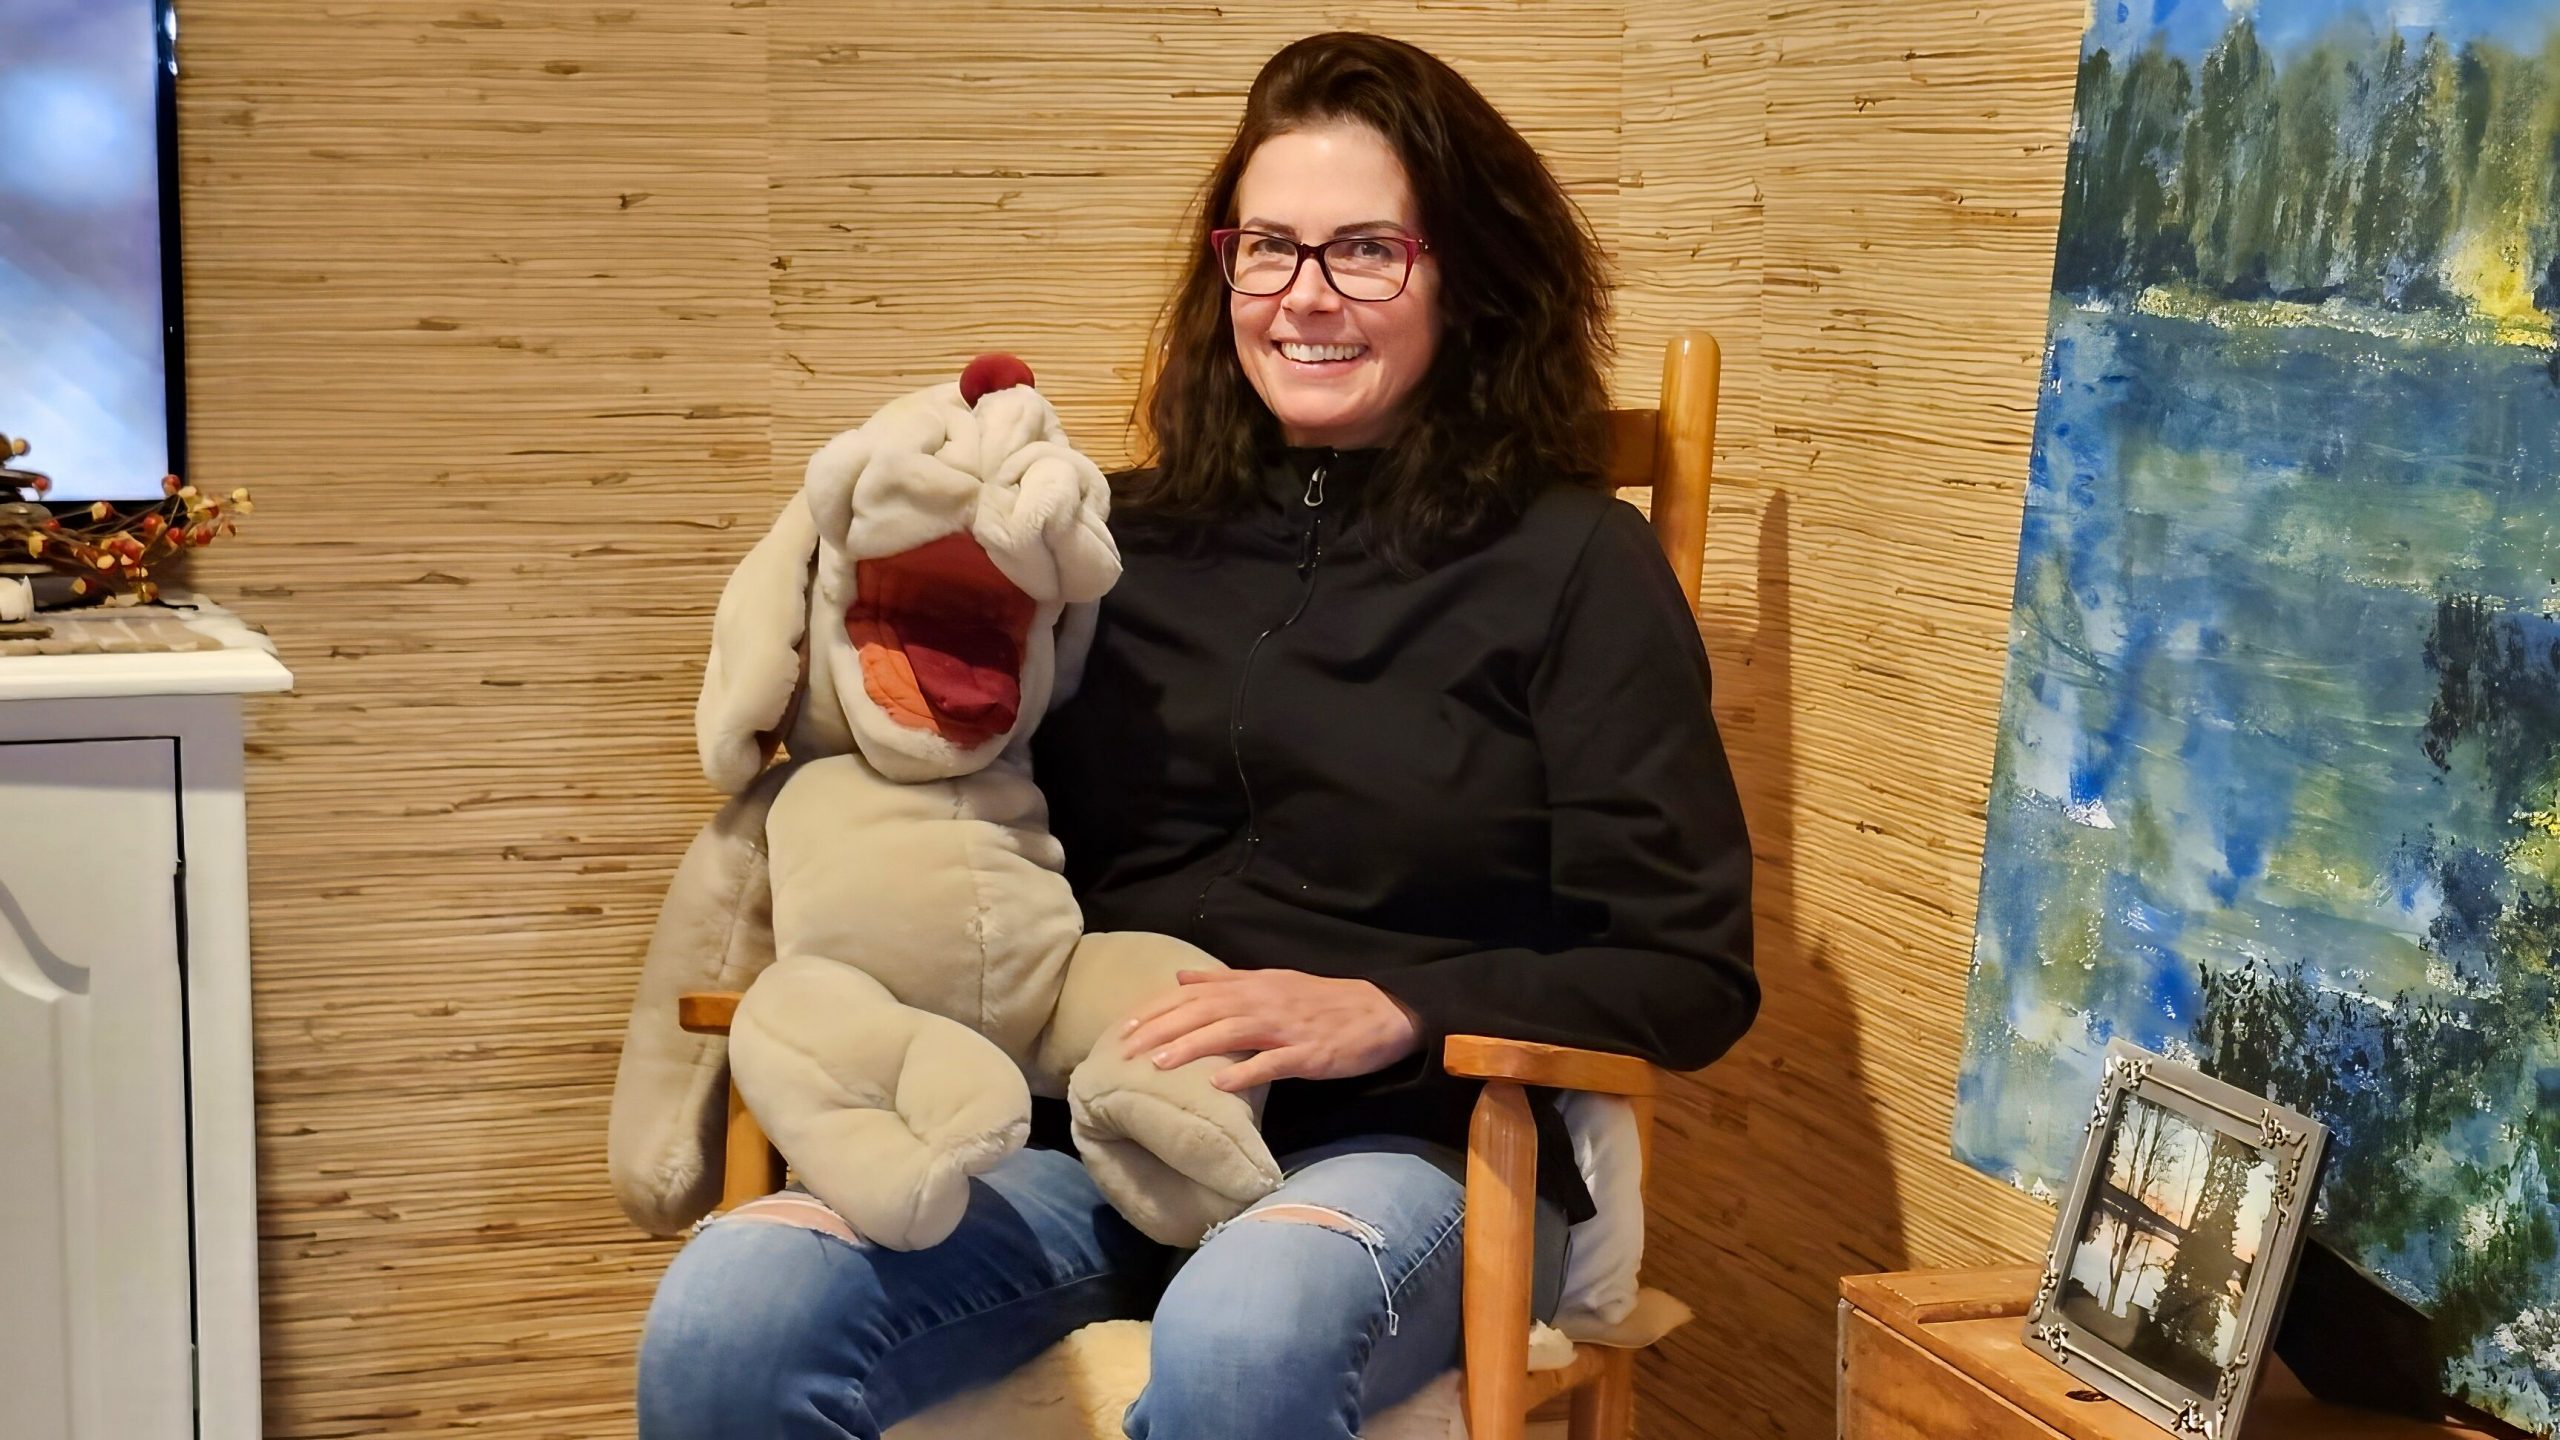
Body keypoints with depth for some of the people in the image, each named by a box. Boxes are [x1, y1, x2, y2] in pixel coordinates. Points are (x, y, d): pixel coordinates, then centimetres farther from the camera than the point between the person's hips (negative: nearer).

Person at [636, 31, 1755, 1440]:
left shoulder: (1571, 564, 5)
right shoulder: (1123, 544, 16)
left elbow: (1690, 970, 0)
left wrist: (1390, 1012, -13)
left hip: (1395, 1143, -3)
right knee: (721, 1321, -26)